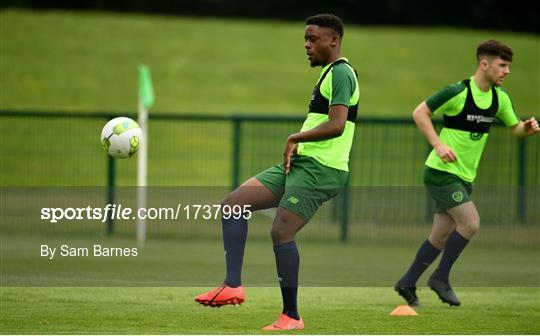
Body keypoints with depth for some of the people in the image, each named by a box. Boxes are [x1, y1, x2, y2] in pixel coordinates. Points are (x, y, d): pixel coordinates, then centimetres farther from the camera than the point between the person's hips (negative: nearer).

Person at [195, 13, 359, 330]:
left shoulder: (340, 73, -11)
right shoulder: (329, 73, 21)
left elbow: (337, 125, -23)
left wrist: (295, 138, -13)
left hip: (320, 169, -10)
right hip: (300, 163, 10)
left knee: (281, 232, -15)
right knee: (233, 204, 1)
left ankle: (291, 316, -7)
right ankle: (232, 286, -4)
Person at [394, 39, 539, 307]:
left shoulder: (499, 97, 4)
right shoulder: (458, 92, -17)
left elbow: (515, 128, 15)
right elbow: (420, 113, -13)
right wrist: (438, 145, -24)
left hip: (464, 177, 8)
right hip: (442, 172, -8)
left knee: (441, 236, 10)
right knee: (470, 223, -17)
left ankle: (407, 283, 22)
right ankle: (440, 278, -3)